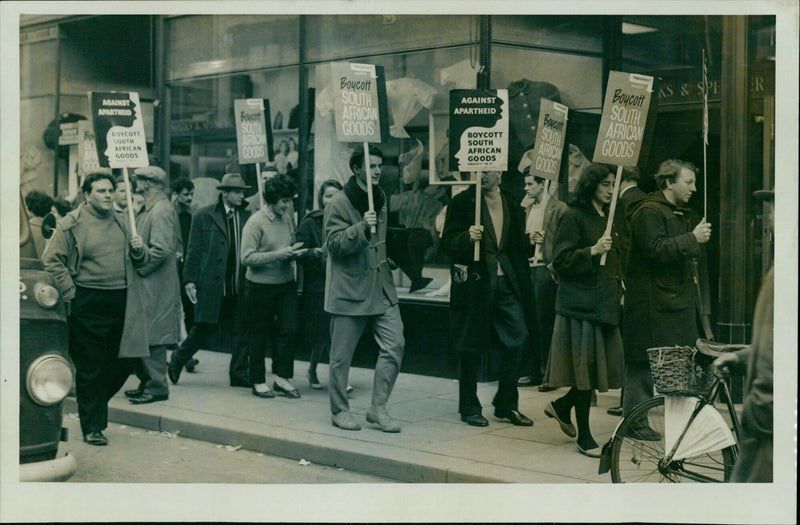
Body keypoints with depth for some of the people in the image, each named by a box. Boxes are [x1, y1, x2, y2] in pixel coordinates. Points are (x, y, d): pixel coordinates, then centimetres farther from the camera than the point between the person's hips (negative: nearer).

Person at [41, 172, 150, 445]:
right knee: (90, 368, 1)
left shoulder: (120, 222, 15)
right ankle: (92, 426, 12)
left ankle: (94, 408, 33)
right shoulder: (72, 223, -2)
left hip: (122, 305, 5)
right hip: (88, 307, -5)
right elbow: (51, 259, -6)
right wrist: (71, 293, -9)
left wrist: (139, 250, 0)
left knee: (122, 364, 8)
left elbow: (141, 260, 23)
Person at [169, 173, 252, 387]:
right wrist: (189, 280, -6)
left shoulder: (246, 217, 10)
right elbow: (193, 251, 0)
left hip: (239, 287, 4)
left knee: (240, 332, 4)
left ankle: (239, 373, 15)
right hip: (211, 286, -4)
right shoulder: (203, 216, 1)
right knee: (204, 329, -1)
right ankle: (176, 362, 20)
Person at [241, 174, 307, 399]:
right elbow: (247, 258, -17)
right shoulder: (255, 222, -12)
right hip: (260, 287, -5)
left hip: (286, 284, 5)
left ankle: (282, 378, 10)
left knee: (290, 329, -3)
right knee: (258, 335, 6)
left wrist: (295, 252, -4)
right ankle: (258, 382, 18)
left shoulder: (287, 218, 7)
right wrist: (278, 255, -21)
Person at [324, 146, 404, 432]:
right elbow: (335, 243, -17)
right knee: (342, 355, 2)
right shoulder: (339, 203, -10)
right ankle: (339, 410, 17)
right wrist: (362, 228, -28)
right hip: (349, 288, -6)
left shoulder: (380, 198, 13)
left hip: (381, 288, 6)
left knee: (394, 344, -3)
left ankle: (378, 407, 7)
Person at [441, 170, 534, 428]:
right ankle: (469, 408, 16)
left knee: (516, 339, -2)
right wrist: (467, 237, -24)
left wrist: (529, 240, 5)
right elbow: (448, 243, -7)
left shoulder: (512, 205, 13)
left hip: (506, 283, 4)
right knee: (470, 348, 3)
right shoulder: (462, 202, 0)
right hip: (473, 283, -4)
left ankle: (506, 405, 12)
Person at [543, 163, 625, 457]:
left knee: (607, 363, 6)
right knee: (586, 366, -4)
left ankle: (561, 406, 29)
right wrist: (592, 251, -24)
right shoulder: (574, 216, -7)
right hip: (581, 301, -8)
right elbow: (560, 259, -13)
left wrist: (619, 285, 18)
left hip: (606, 302, 8)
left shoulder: (609, 218, 17)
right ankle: (584, 437, 7)